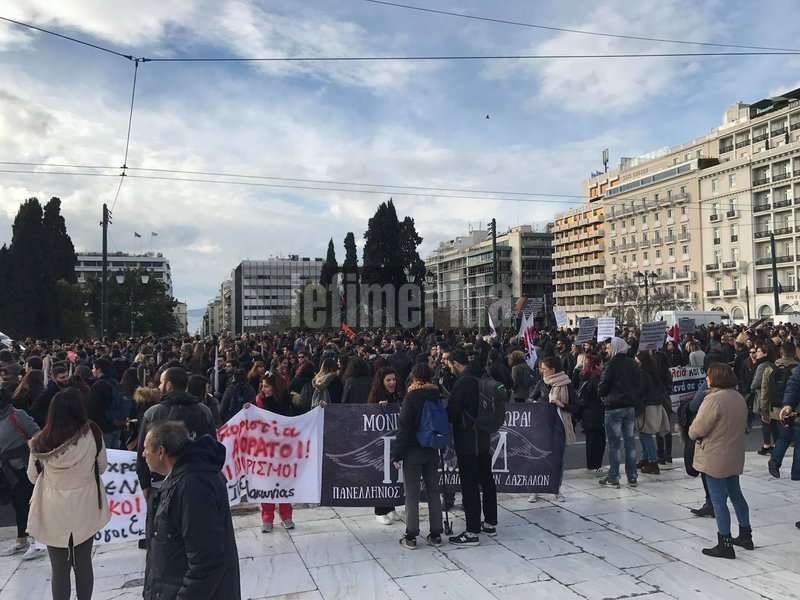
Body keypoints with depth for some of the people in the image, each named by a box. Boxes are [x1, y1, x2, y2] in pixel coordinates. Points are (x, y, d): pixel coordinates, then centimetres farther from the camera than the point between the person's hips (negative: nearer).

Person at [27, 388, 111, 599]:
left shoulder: (41, 442, -15)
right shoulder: (92, 434, -17)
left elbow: (33, 477, 3)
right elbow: (102, 466, 0)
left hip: (54, 513, 0)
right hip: (85, 510, 0)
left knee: (60, 569, 13)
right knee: (83, 564, 16)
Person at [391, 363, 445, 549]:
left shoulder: (411, 397, -12)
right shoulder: (437, 396, 4)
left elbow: (404, 427, -14)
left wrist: (397, 454, -9)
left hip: (413, 452, -5)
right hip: (432, 451, 5)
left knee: (412, 495, 2)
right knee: (433, 492, 11)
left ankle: (411, 536, 6)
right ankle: (436, 535, 16)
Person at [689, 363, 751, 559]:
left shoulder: (714, 399, -23)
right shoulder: (739, 398, 5)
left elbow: (697, 429, -22)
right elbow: (739, 425, 13)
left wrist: (692, 433, 1)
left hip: (715, 459, -9)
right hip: (735, 457, 9)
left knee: (719, 500, 0)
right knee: (736, 494, 22)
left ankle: (725, 545, 7)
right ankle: (745, 535, 35)